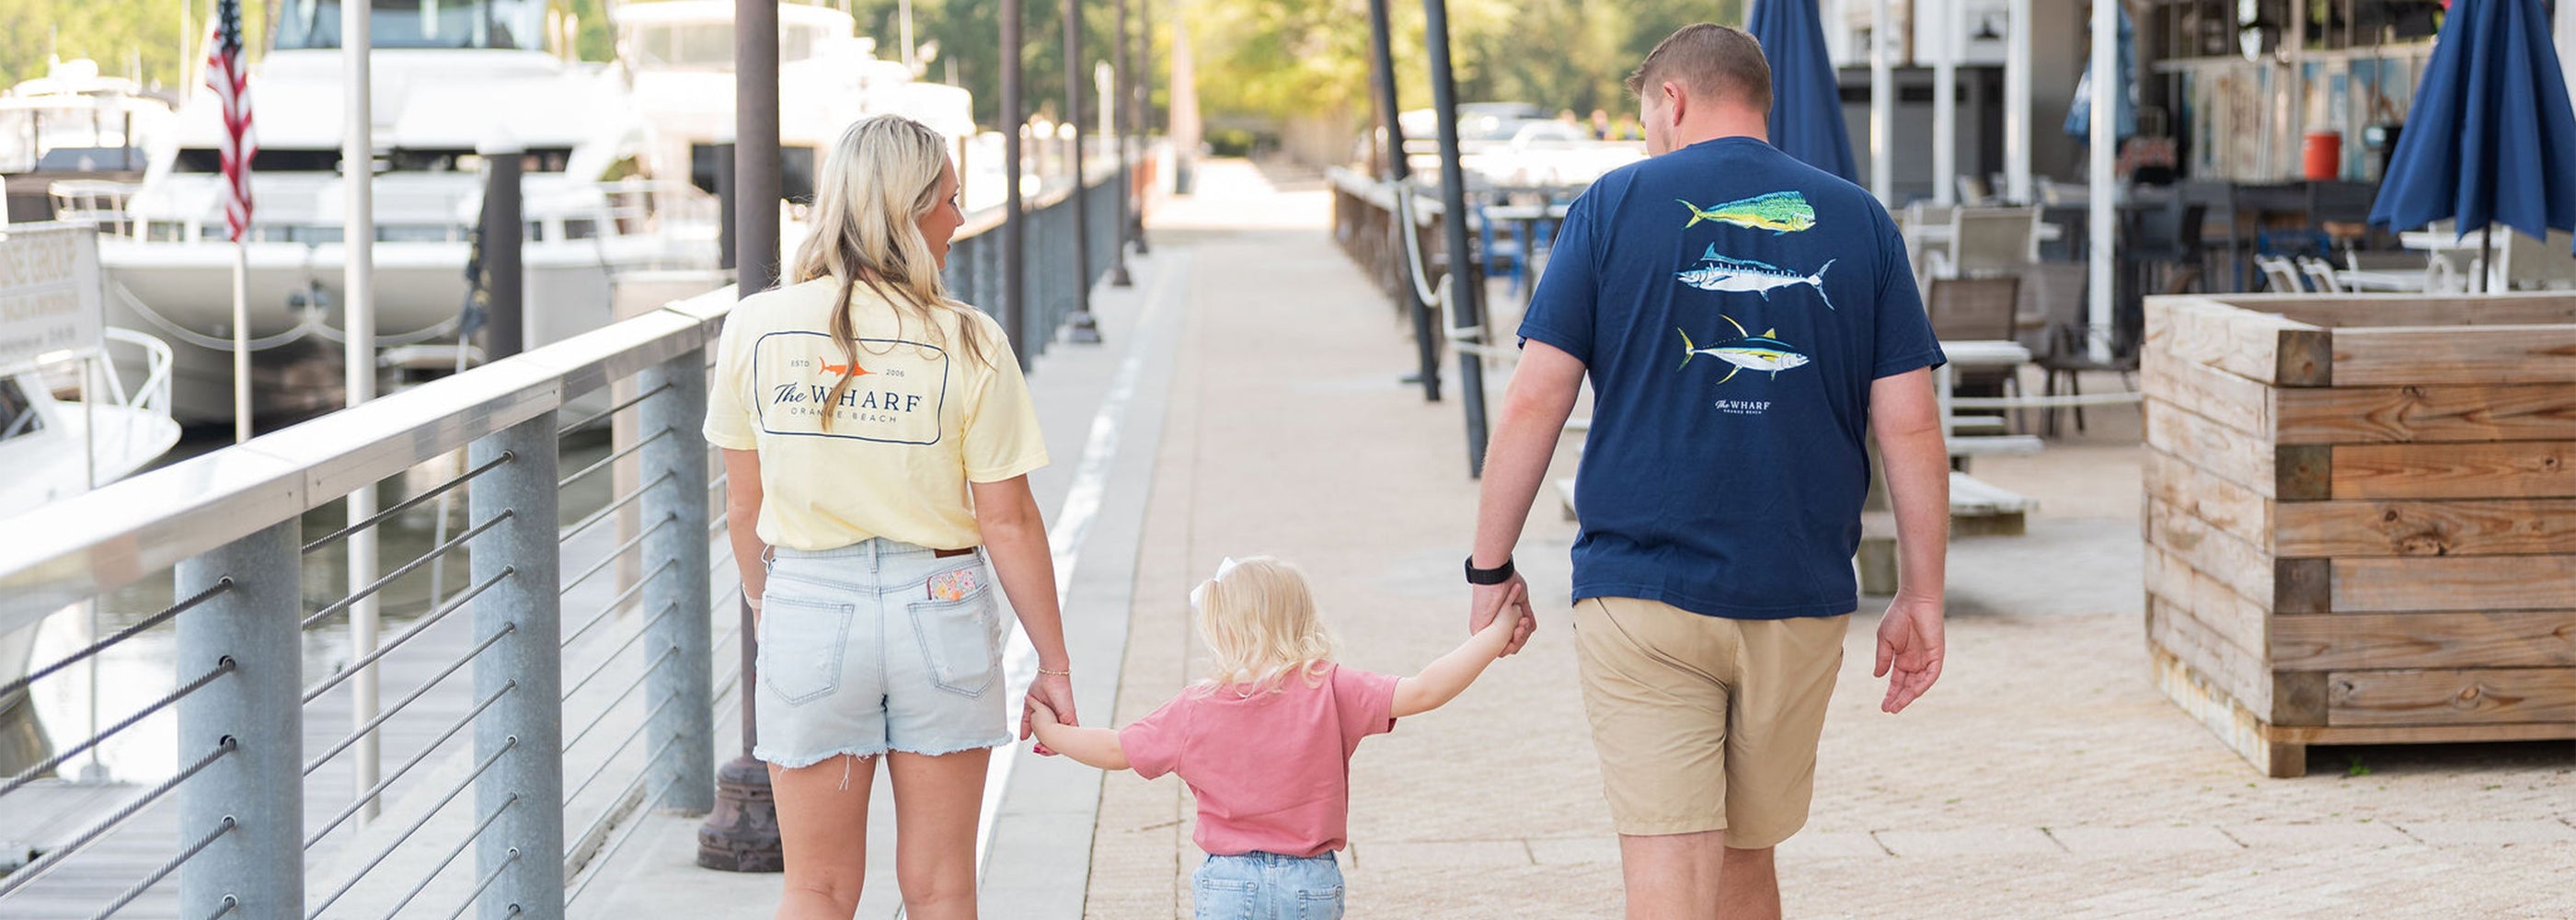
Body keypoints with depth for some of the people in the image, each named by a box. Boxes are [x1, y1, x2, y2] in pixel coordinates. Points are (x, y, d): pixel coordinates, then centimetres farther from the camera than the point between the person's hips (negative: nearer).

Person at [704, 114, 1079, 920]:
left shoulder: (755, 327, -3)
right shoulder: (966, 343, -9)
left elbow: (744, 507, 3)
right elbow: (1007, 522, -6)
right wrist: (1052, 664, 3)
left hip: (809, 608, 1)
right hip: (938, 609, -1)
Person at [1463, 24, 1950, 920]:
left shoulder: (1614, 205, 0)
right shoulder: (1859, 222, 6)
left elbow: (1534, 402, -4)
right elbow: (1910, 426, 2)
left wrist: (1490, 569, 4)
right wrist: (1922, 598, 8)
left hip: (1641, 598, -3)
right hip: (1800, 605, 3)